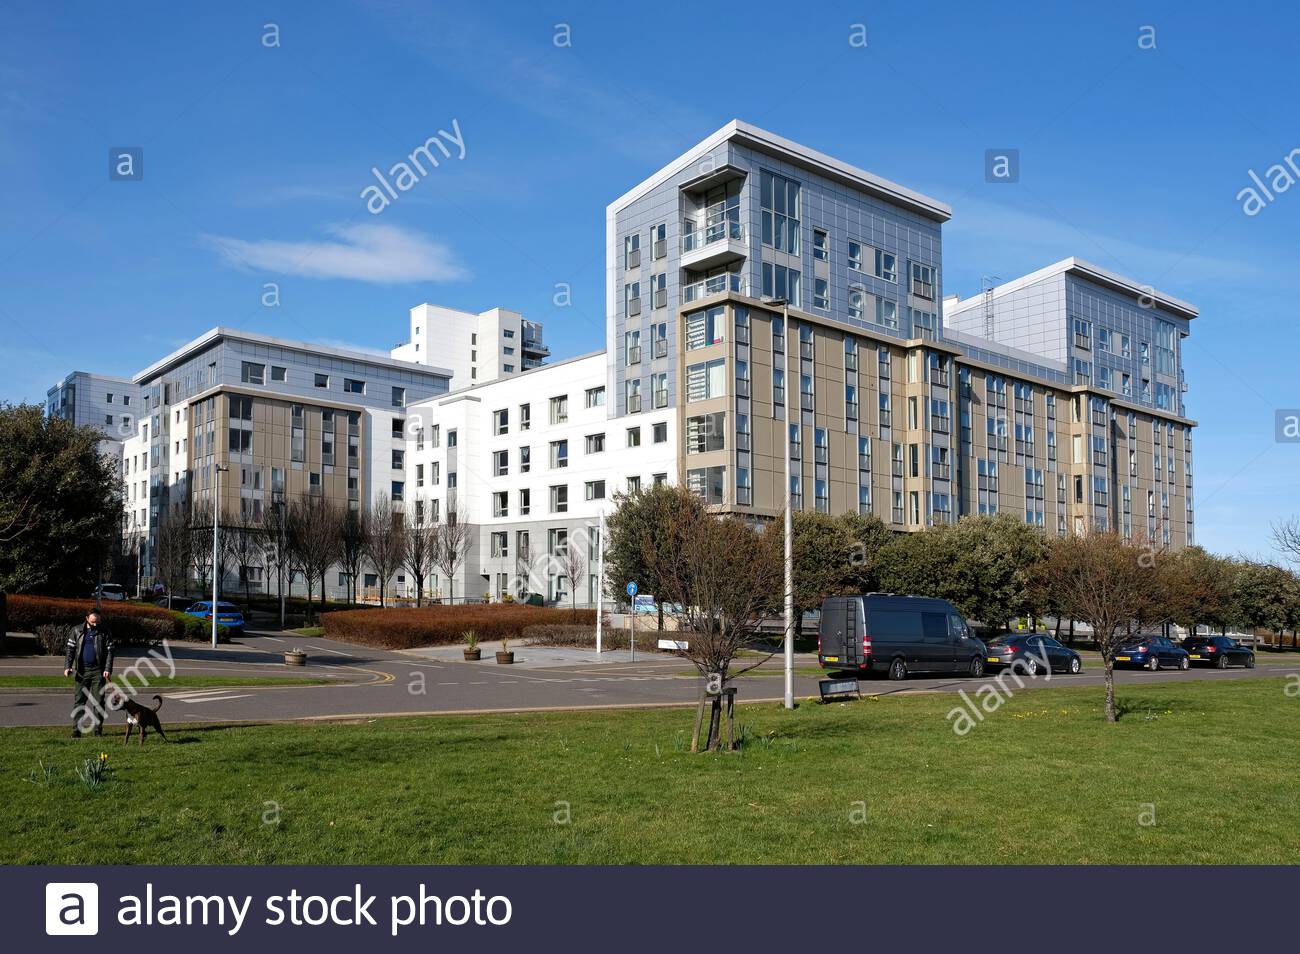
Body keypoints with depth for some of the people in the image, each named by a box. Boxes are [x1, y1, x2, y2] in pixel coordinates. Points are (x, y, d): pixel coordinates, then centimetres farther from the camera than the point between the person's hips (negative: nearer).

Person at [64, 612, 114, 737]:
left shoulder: (104, 633, 4)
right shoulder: (77, 632, 5)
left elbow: (109, 652, 1)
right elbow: (70, 650, 5)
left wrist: (108, 669, -10)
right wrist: (67, 667, -7)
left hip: (98, 671, -1)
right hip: (82, 671, 1)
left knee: (98, 701, 1)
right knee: (79, 700, -2)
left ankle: (98, 729, 7)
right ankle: (76, 730, 0)